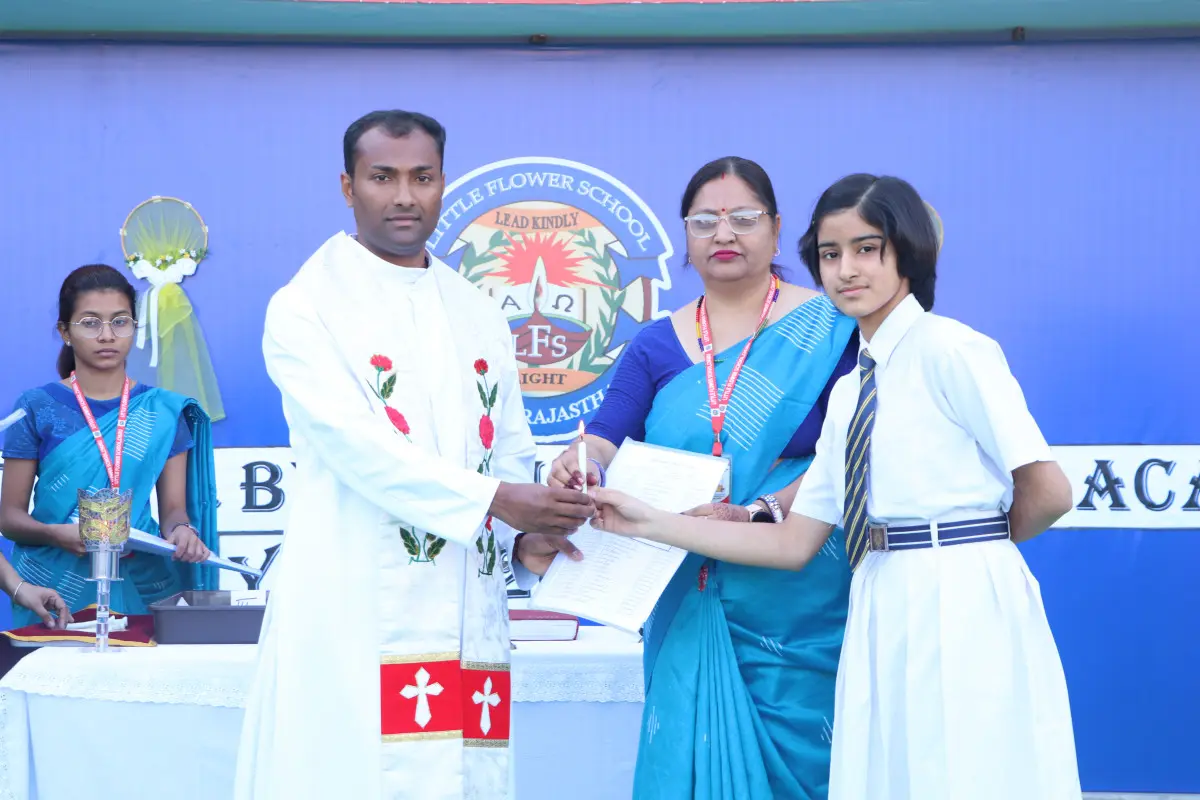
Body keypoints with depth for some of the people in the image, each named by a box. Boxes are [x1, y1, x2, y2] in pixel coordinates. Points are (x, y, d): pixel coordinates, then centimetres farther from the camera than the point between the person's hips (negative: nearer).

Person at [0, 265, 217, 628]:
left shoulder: (163, 411, 8)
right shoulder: (38, 408, 4)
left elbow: (173, 507, 8)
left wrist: (181, 530, -15)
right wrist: (55, 534, -16)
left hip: (141, 583, 1)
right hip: (55, 585, -1)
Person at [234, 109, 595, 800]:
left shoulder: (480, 316, 18)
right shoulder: (307, 308, -1)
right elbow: (357, 445, -12)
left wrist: (528, 537, -3)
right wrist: (497, 501, -19)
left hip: (465, 610, 5)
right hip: (354, 610, -5)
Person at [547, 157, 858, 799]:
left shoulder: (827, 329, -1)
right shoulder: (657, 347, 11)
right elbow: (605, 442, -1)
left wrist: (757, 513, -23)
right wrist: (580, 469, -25)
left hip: (799, 607, -3)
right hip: (689, 604, 3)